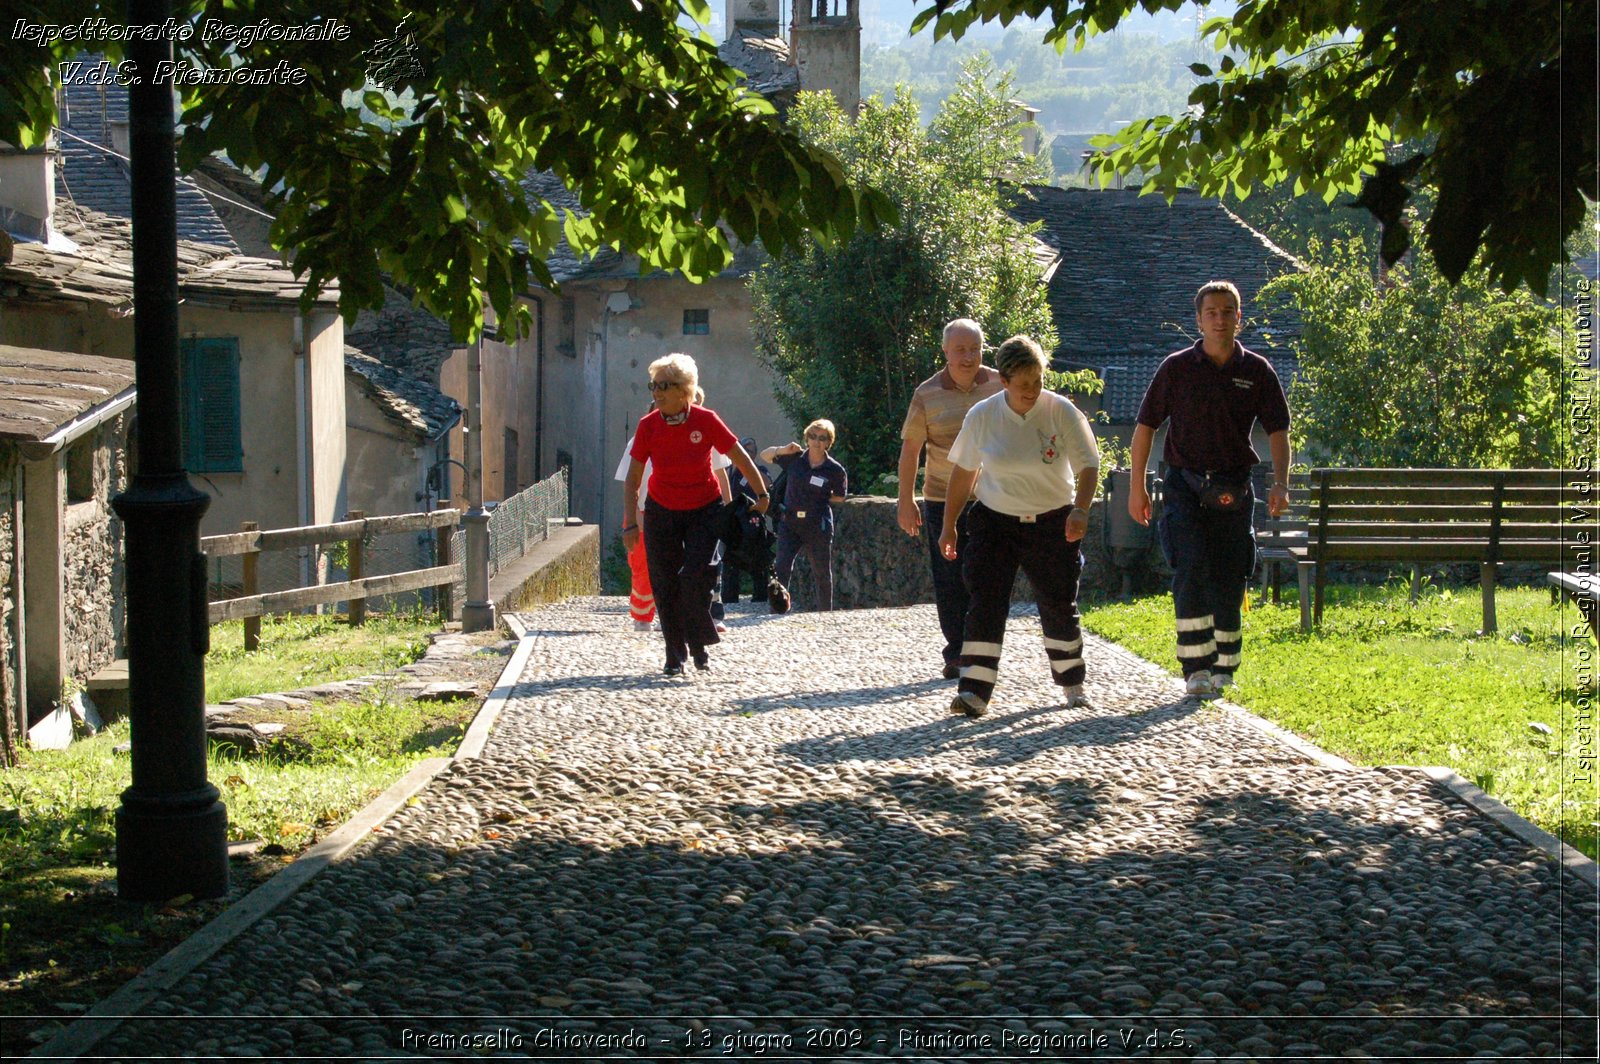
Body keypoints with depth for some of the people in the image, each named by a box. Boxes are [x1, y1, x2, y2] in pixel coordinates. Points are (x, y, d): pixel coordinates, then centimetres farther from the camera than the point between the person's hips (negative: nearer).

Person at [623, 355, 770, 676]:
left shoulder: (706, 421, -17)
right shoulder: (647, 426, -13)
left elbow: (741, 459, -5)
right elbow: (632, 479, -6)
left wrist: (762, 495, 1)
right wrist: (631, 523, -10)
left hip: (704, 511, -2)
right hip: (661, 513, 2)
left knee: (696, 577, -16)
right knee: (665, 585, 0)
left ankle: (700, 645, 4)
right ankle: (675, 655, 12)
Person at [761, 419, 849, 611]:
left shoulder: (835, 470, -5)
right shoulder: (794, 458, -1)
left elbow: (840, 497, 8)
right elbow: (765, 455, 8)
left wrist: (818, 498, -3)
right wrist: (782, 450, -12)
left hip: (818, 525, -1)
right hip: (790, 523, 1)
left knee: (823, 574, 9)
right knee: (781, 568, -11)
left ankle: (826, 615, 22)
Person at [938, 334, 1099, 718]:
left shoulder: (1062, 412, -9)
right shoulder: (982, 416, -6)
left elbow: (1088, 465, -8)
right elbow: (963, 471, 4)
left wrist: (1081, 510, -25)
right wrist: (948, 525, 5)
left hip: (1053, 524, 0)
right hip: (995, 523, 0)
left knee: (1059, 606, 8)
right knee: (985, 604, -10)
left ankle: (1072, 683, 28)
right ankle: (974, 693, -12)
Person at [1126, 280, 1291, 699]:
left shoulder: (1257, 371, 3)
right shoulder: (1176, 367, 0)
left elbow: (1277, 431, 3)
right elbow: (1145, 425, 5)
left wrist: (1280, 483, -12)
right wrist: (1137, 487, 1)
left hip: (1233, 489, 2)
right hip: (1184, 485, -1)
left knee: (1229, 579, 3)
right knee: (1191, 570, -15)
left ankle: (1223, 669, 17)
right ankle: (1196, 668, -11)